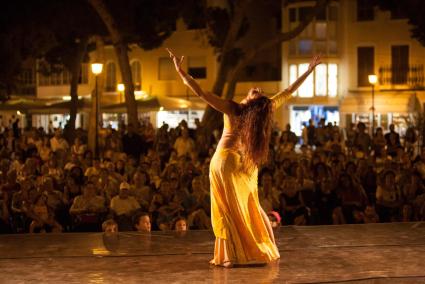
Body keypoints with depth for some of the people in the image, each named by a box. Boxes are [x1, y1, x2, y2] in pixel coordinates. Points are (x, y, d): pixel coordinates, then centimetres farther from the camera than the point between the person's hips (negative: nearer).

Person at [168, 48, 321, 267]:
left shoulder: (232, 109, -24)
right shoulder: (265, 109, -16)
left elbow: (200, 93, -26)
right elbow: (289, 91, -5)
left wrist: (180, 70, -21)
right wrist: (310, 69, 5)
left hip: (225, 161, -4)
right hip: (245, 164, 4)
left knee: (228, 208, 0)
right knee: (248, 208, 16)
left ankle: (231, 256, -4)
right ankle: (261, 249, 21)